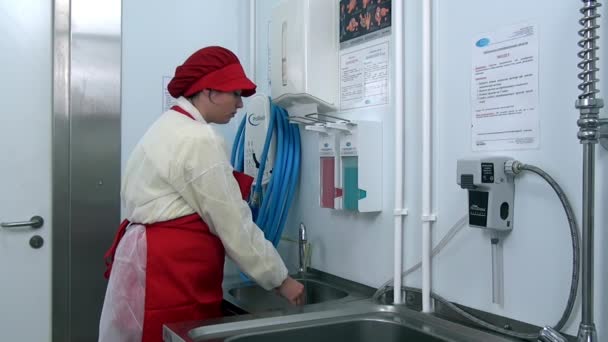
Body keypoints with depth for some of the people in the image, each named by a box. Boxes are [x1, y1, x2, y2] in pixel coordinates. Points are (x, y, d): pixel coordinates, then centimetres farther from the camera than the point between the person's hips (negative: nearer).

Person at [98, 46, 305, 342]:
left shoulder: (171, 126, 15)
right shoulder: (200, 140, -17)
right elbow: (234, 225, -16)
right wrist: (281, 280, -8)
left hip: (157, 260, 10)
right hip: (170, 270, -10)